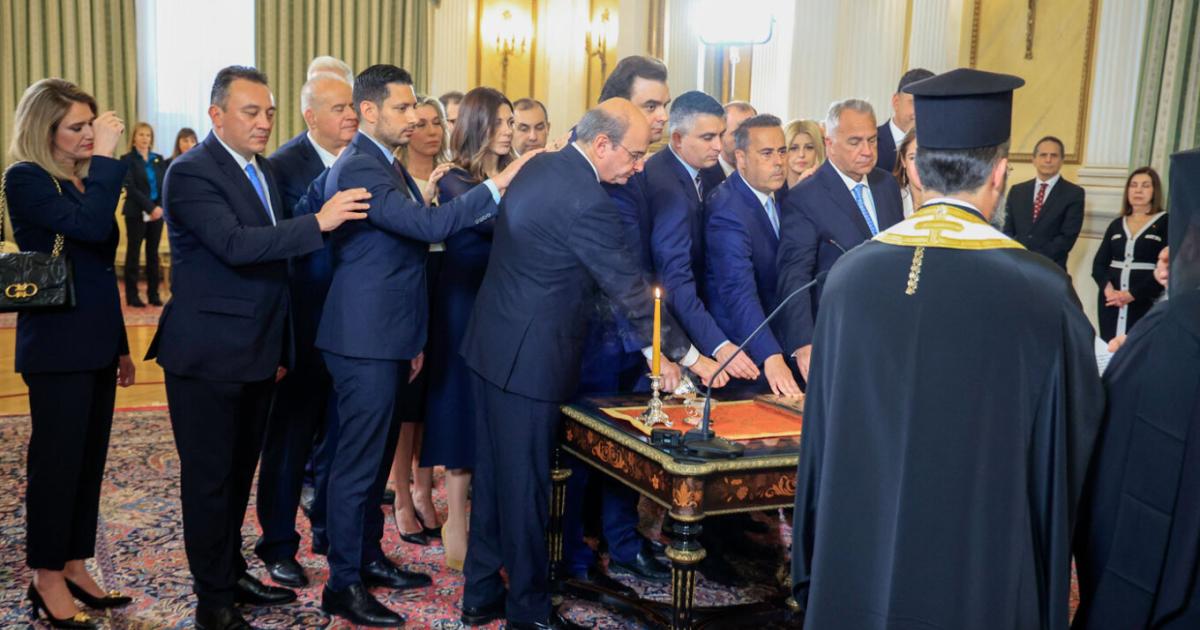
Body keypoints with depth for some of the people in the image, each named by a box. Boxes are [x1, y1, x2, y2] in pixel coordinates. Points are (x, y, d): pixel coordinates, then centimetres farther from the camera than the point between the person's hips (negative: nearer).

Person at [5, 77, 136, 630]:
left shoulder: (82, 180, 12)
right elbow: (89, 226, -28)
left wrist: (120, 345, 18)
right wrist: (105, 157, -20)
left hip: (95, 345, 8)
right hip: (58, 349, -8)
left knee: (89, 461, 12)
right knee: (56, 462, 1)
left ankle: (74, 567, 24)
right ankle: (47, 579, 15)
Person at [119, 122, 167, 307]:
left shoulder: (159, 159, 12)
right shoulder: (128, 159, -1)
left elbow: (165, 185, 6)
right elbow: (131, 188, -9)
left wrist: (160, 207, -10)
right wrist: (150, 207, -16)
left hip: (157, 213, 4)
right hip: (136, 213, -4)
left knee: (153, 254, 7)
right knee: (133, 253, 1)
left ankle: (153, 294, 12)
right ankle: (132, 295, 5)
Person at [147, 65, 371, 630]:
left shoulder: (264, 173, 13)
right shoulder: (191, 173, -13)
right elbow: (235, 244, -27)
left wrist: (280, 347, 17)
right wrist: (318, 222, -28)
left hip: (257, 353, 8)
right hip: (208, 355, -8)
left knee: (240, 470, 18)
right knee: (209, 477, 4)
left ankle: (232, 573, 34)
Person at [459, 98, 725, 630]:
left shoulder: (540, 166, 7)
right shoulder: (587, 202, -22)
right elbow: (631, 291, -18)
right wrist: (687, 355, -8)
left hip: (491, 343, 9)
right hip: (529, 359, -9)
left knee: (493, 472, 16)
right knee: (525, 484, 3)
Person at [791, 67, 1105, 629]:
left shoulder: (849, 274, -8)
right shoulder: (1043, 293, -16)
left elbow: (821, 432, 0)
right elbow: (1070, 449, -6)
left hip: (857, 557, 2)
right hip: (980, 571, -2)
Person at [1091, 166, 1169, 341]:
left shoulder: (1166, 222, 1)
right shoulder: (1116, 224, 14)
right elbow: (1098, 263, 8)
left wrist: (1132, 294, -15)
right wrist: (1108, 288, -12)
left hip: (1145, 303, -4)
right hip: (1111, 301, 4)